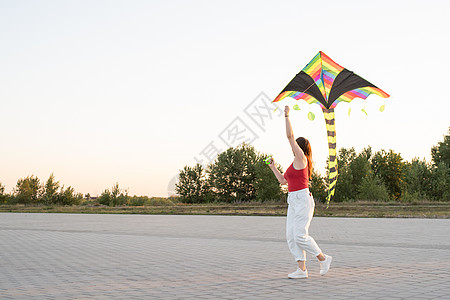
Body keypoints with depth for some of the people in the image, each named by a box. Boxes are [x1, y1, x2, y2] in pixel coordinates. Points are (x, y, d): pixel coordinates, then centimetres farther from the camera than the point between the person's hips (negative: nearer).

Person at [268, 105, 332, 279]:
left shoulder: (301, 158, -5)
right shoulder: (296, 164, 21)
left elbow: (290, 136, -11)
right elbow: (283, 180, 28)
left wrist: (287, 116, -6)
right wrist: (273, 167, 31)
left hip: (302, 199, -9)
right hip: (294, 201, 9)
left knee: (300, 235, -12)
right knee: (291, 236, 1)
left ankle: (323, 258, 4)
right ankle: (302, 269, 1)